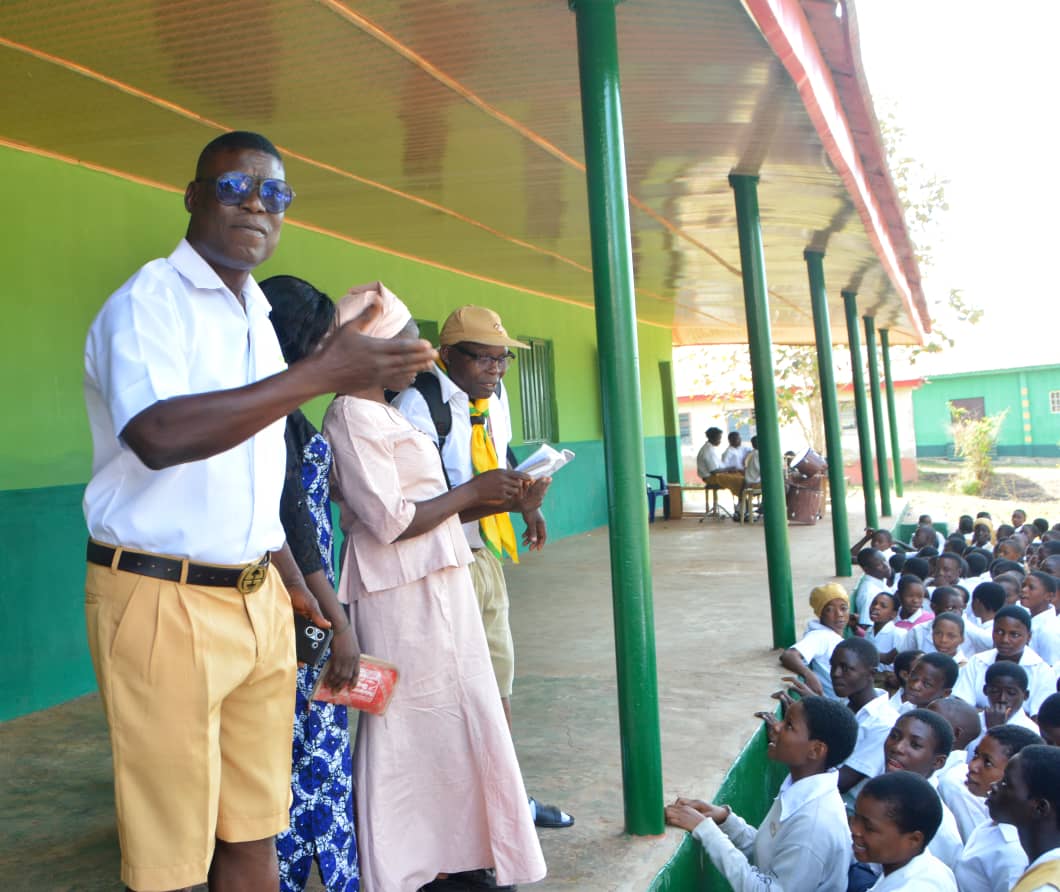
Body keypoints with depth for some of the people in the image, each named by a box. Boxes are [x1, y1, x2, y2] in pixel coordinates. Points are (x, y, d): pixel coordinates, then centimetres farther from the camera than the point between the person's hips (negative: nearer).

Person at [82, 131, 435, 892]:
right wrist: (319, 374, -30)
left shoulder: (257, 318, 15)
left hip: (258, 600, 7)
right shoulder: (149, 301, -9)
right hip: (162, 600, -7)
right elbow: (156, 435, -29)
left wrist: (294, 584, 22)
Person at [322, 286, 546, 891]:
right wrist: (472, 490, -10)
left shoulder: (384, 413, 17)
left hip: (435, 588, 9)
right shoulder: (352, 415, -13)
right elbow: (391, 522, -19)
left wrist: (494, 501, 5)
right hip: (406, 597, -9)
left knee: (437, 728, 15)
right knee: (424, 730, 0)